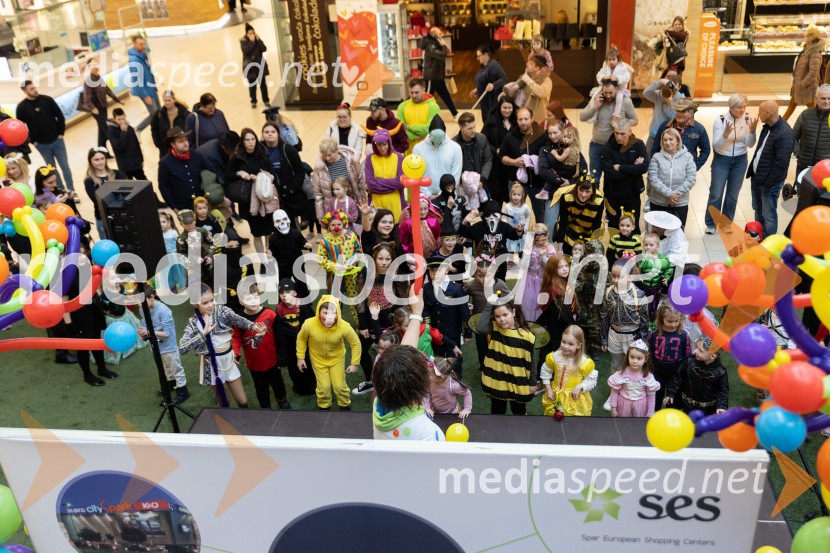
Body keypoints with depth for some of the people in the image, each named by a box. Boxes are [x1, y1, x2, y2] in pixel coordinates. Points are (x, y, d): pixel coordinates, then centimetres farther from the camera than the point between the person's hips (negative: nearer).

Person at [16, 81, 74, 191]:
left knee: (65, 167, 4)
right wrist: (32, 141, -2)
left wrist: (61, 133, -3)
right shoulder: (21, 107, -8)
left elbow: (60, 116, 1)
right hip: (42, 144, 0)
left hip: (57, 140, 0)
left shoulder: (47, 99, -6)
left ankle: (71, 191, 15)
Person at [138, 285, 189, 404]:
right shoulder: (144, 310, -9)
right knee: (166, 368, 28)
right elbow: (145, 327, -2)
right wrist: (143, 334, -23)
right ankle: (171, 383, 50)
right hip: (157, 346, 7)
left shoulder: (163, 311, -29)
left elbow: (167, 333, -27)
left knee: (176, 369, 10)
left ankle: (183, 391, 25)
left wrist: (149, 332, -33)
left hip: (168, 346, -7)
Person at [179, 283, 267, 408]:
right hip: (212, 364, -1)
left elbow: (239, 320, -26)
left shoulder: (222, 310, -8)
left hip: (228, 361, 2)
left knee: (243, 401, 9)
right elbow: (182, 347, -22)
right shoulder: (193, 322, -10)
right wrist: (204, 332, -26)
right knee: (223, 403, 13)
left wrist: (254, 326, -45)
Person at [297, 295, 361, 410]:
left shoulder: (344, 326, -35)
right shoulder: (309, 324, -34)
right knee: (324, 386, 4)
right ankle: (324, 406, 35)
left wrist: (355, 363, -11)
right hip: (318, 358, 0)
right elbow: (301, 338, -10)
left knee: (339, 385, 7)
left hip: (337, 358, 0)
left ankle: (345, 406, 37)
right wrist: (300, 357, -5)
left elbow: (355, 343, -17)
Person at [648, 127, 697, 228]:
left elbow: (691, 178, -7)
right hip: (658, 203, 0)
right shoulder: (657, 157, -2)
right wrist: (668, 193, -20)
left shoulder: (687, 157, -1)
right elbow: (653, 178, -11)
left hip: (680, 204, 0)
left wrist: (677, 193, -18)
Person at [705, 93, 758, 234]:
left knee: (733, 195, 14)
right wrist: (725, 134, -35)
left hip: (740, 161, 3)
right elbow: (715, 145, -18)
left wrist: (752, 130, -25)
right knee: (716, 194, 4)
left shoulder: (748, 119, -9)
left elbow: (750, 145, -7)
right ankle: (711, 223, 21)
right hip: (721, 160, -2)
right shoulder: (720, 119, -17)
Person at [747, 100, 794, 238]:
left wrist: (768, 182, -20)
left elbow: (781, 163, -24)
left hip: (769, 182, -9)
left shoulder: (784, 134, -24)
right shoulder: (767, 127, 4)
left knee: (768, 215, 3)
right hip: (756, 177, 9)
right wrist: (752, 171, 12)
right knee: (758, 210, 22)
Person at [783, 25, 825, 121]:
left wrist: (803, 84, -22)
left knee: (812, 108, 5)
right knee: (792, 104, 23)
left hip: (807, 86, -10)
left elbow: (813, 72, -30)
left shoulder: (815, 52, -23)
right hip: (799, 84, 10)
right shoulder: (808, 49, 7)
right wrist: (797, 83, 15)